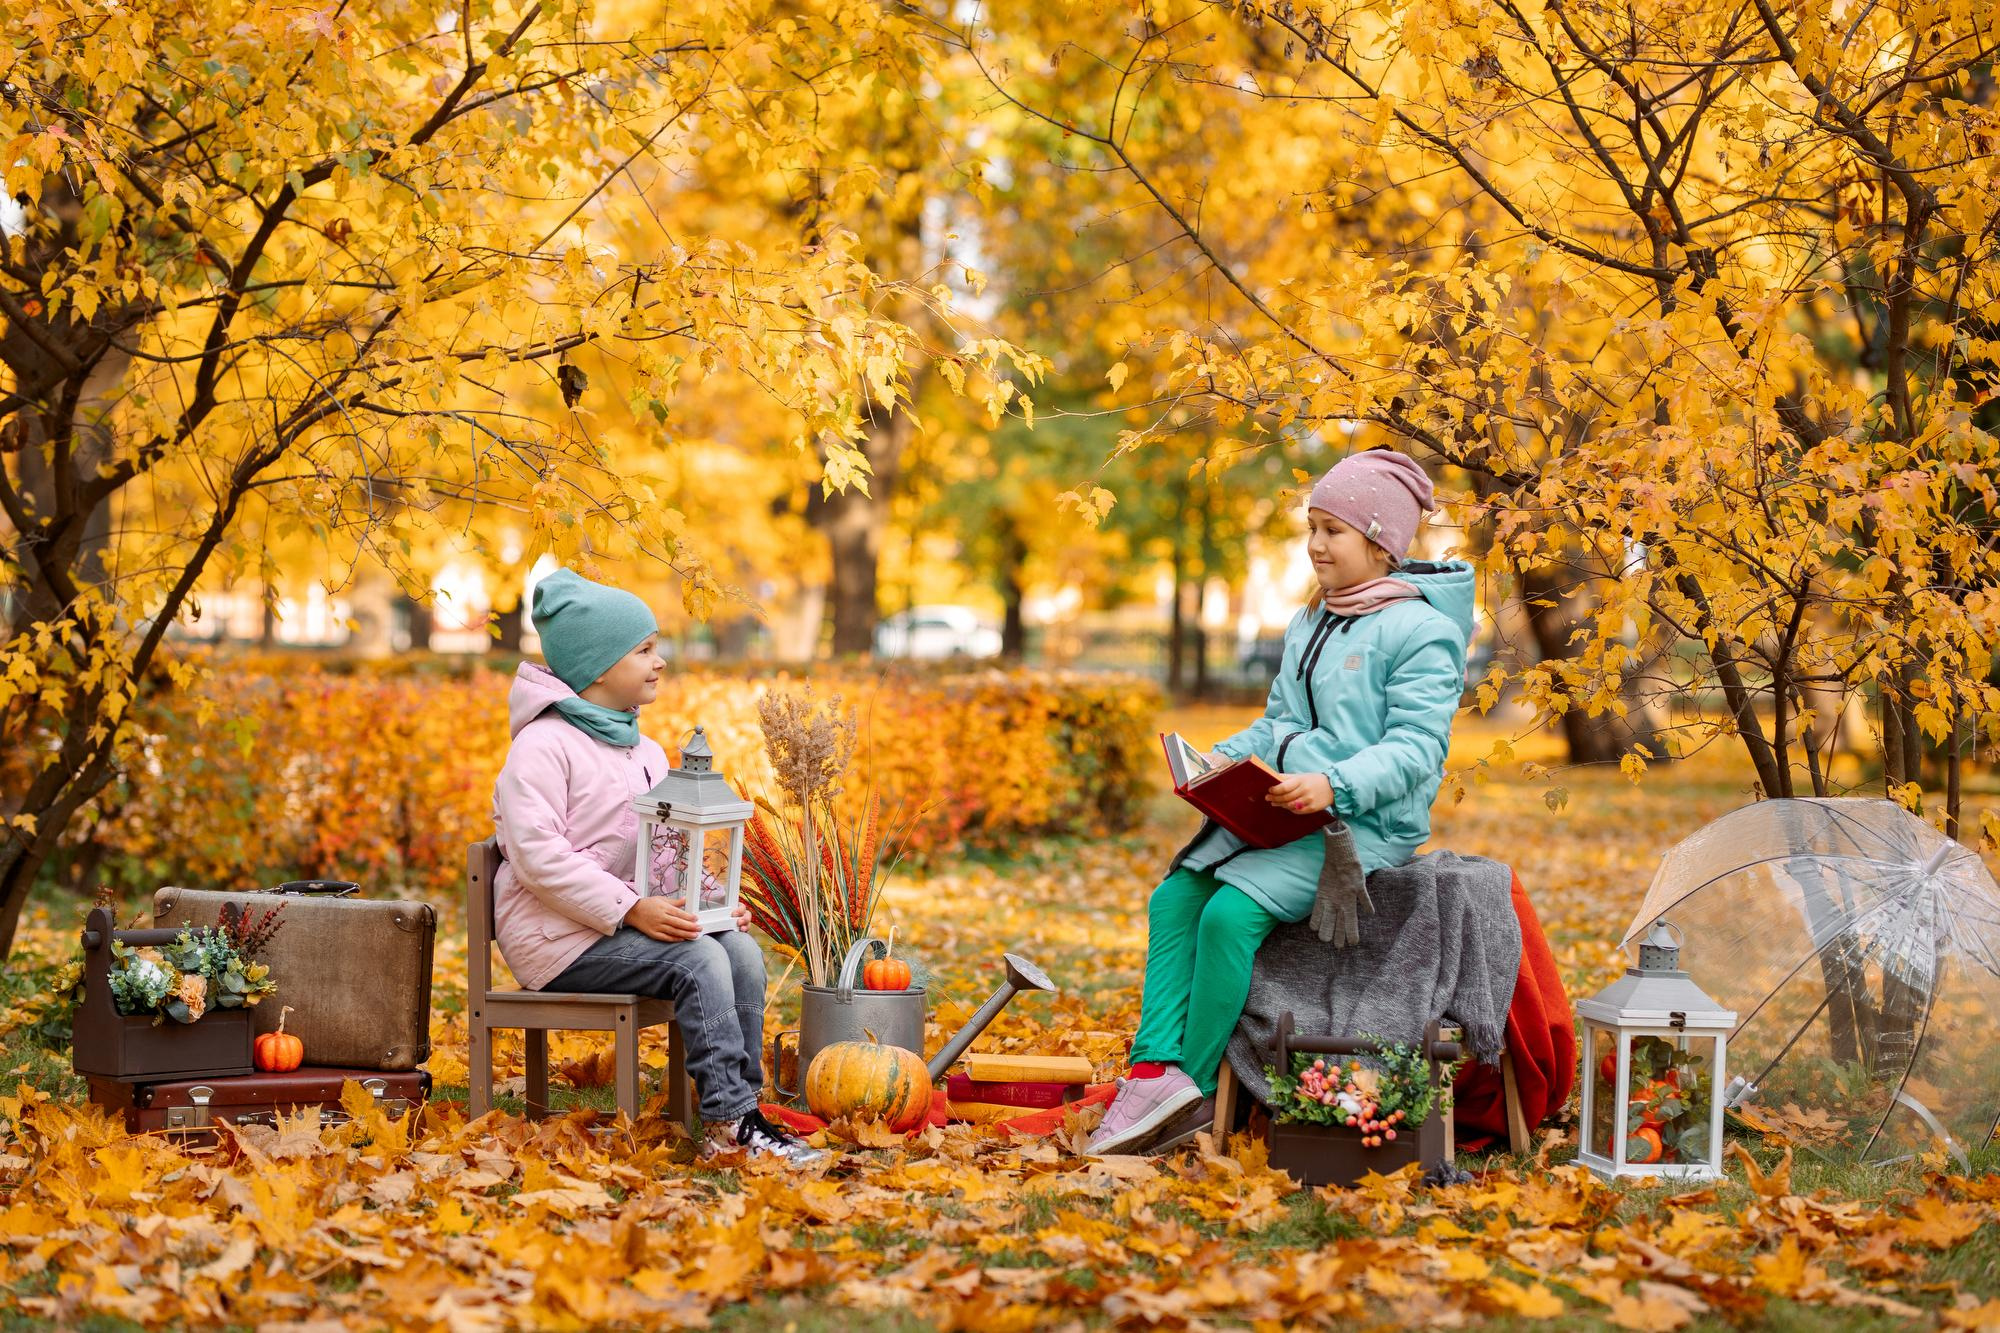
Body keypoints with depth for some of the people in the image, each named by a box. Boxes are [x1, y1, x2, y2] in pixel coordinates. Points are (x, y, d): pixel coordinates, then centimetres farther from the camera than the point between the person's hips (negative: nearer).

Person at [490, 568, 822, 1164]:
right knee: (698, 959, -27)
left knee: (741, 950, -16)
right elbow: (539, 856, -21)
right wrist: (631, 910, -27)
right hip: (559, 935, -8)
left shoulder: (645, 752, 18)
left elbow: (672, 850, 22)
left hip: (629, 920, 8)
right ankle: (731, 1122, -27)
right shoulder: (542, 746, -10)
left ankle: (737, 1119, -18)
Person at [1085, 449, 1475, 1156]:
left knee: (1232, 911, -26)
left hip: (1366, 824, -9)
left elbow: (1415, 747, -17)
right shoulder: (1309, 624, 19)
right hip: (1283, 814, 9)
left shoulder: (1422, 631, -9)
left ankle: (1198, 1090, -17)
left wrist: (1334, 785, -31)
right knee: (1174, 898, -11)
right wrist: (1218, 760, 2)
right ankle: (1157, 1072, -21)